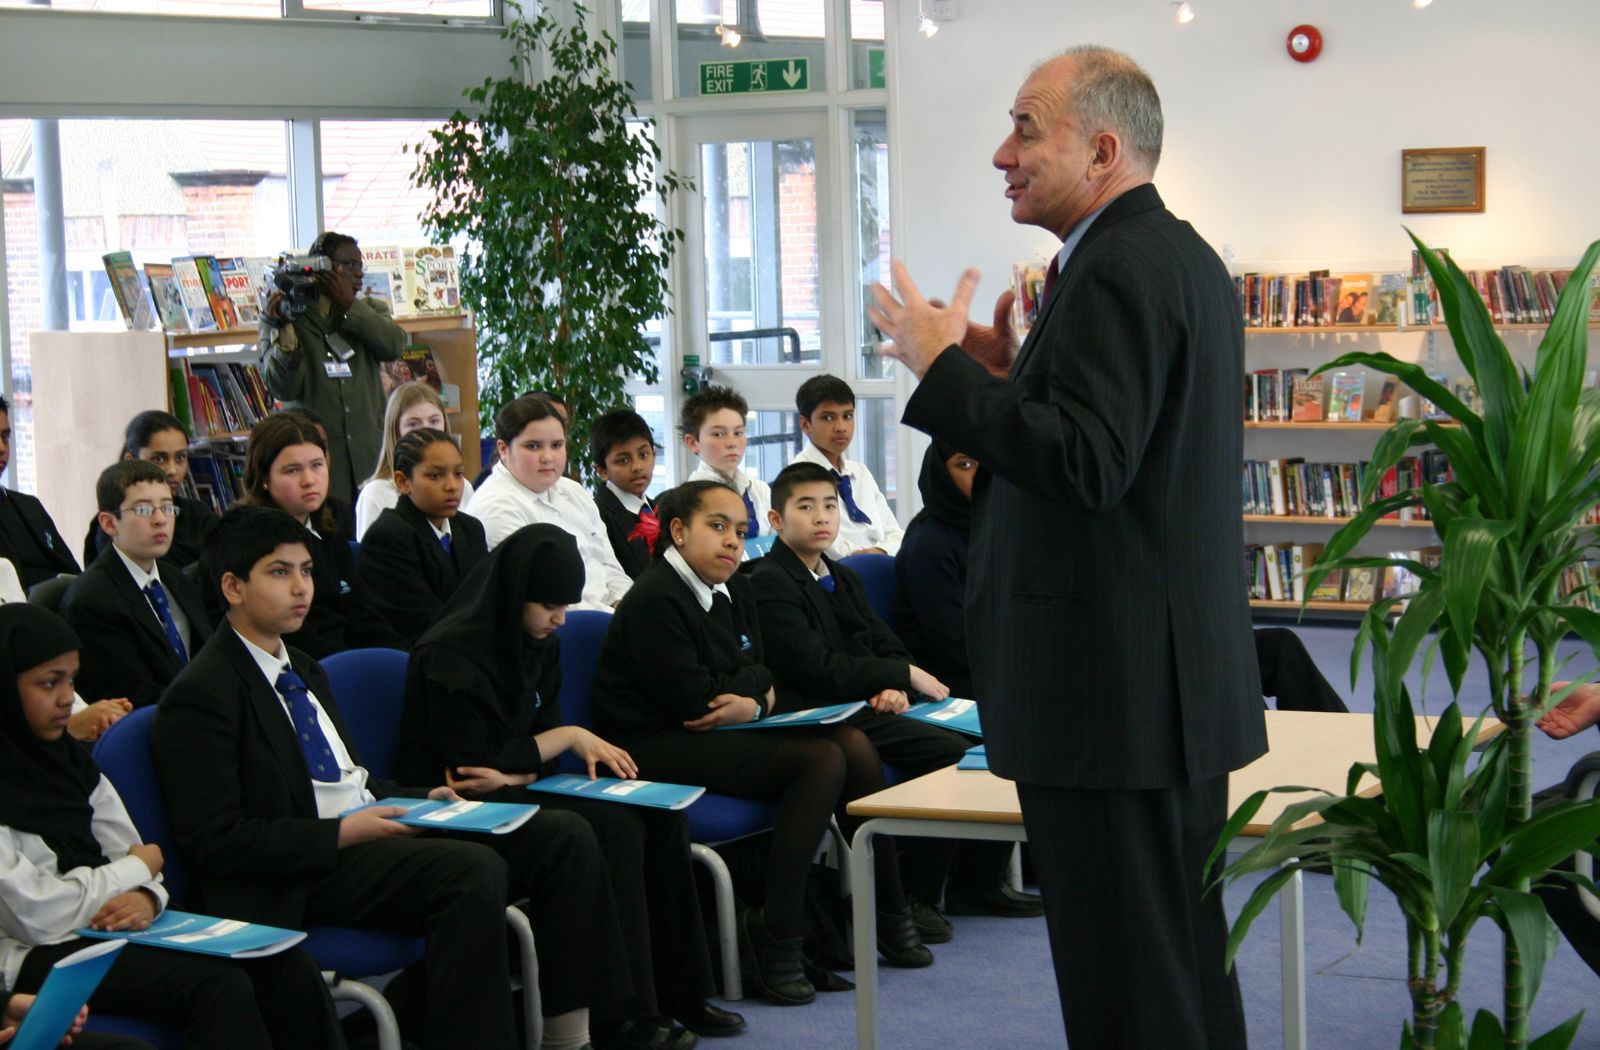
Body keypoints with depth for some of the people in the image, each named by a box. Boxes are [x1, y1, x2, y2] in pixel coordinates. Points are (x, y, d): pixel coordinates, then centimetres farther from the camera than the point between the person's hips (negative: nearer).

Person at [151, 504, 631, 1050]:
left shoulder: (303, 671, 21)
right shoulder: (200, 696, -9)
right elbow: (216, 841, -15)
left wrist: (421, 799, 7)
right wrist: (343, 834, -19)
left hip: (370, 827, 9)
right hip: (301, 879, -9)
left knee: (566, 837, -5)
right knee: (474, 871, -33)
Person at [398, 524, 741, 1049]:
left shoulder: (542, 645, 9)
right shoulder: (449, 656, -16)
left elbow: (544, 748, 7)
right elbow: (471, 765, -17)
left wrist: (513, 774, -17)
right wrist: (568, 737, -11)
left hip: (521, 790, 8)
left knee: (663, 816, -12)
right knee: (615, 825, -27)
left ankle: (676, 991, -6)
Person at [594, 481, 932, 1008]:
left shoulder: (733, 589, 15)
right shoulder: (654, 599, -14)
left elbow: (763, 676, 11)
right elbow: (695, 700, -18)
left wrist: (755, 701, -12)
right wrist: (755, 693, -3)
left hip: (723, 732, 9)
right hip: (657, 748, -9)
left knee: (853, 743, -7)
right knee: (822, 760, -23)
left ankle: (888, 915, 3)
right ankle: (773, 935, -22)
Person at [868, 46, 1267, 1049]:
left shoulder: (1118, 270, -17)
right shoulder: (1183, 256, 16)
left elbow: (1087, 466, -25)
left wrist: (944, 368, -18)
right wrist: (1015, 374, 12)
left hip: (1112, 691, -11)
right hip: (1181, 677, 11)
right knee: (1184, 958, 19)